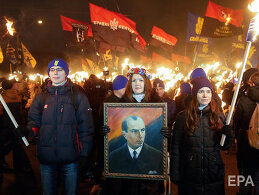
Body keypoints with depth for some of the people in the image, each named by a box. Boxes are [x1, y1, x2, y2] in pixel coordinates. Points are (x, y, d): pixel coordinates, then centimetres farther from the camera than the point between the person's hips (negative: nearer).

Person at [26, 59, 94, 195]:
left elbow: (86, 127, -3)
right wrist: (27, 131, -16)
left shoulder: (77, 95, -1)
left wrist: (84, 154, -7)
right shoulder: (41, 97, 8)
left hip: (71, 158, -2)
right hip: (46, 157, 3)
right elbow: (33, 121, 8)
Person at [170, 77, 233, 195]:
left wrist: (228, 136, -13)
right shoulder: (183, 117, -5)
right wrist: (175, 175, -5)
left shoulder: (218, 116, 3)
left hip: (214, 176, 2)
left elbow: (223, 147, 7)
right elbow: (176, 148, -3)